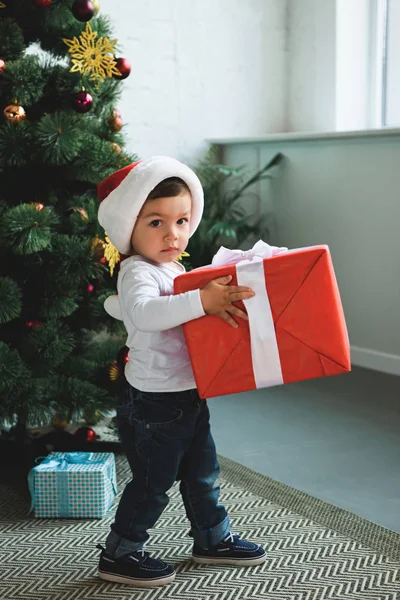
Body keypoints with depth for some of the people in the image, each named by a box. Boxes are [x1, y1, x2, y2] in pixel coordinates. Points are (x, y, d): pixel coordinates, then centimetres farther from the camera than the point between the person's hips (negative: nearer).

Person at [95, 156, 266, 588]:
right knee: (152, 482, 3)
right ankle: (118, 554, 21)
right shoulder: (137, 272, -21)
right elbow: (144, 312, -41)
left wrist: (220, 296, 8)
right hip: (153, 402, -9)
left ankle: (213, 539, 39)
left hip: (188, 395, 9)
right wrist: (202, 301, -48)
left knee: (202, 471, 21)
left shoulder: (173, 269, 9)